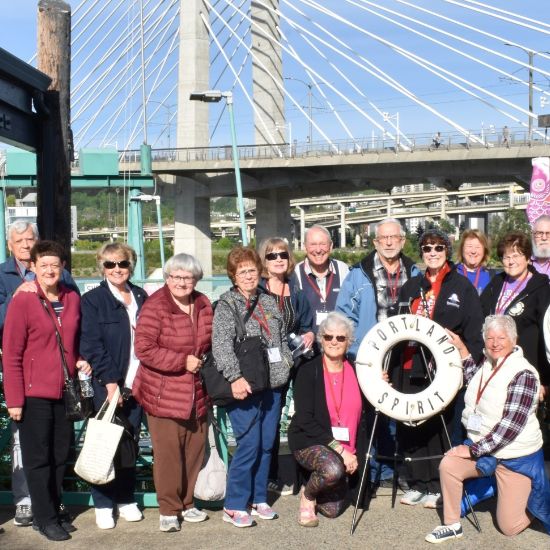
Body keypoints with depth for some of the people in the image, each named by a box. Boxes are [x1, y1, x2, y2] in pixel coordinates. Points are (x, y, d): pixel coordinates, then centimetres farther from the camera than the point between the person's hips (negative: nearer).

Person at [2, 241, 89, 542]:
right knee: (38, 459, 5)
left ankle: (54, 512, 27)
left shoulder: (72, 299, 5)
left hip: (65, 392, 5)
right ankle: (45, 519, 16)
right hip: (35, 394, -5)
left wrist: (79, 360, 2)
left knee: (59, 456, 13)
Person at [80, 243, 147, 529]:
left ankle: (126, 499, 22)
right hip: (107, 385, -4)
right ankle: (103, 505, 13)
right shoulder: (92, 300, -2)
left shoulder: (141, 297, 11)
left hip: (136, 383, 4)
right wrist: (110, 382, -15)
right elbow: (92, 345, -8)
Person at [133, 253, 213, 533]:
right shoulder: (154, 307, -12)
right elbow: (144, 349, -18)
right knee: (168, 452, -3)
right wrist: (183, 362, -18)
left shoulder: (203, 304, 7)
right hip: (164, 392, -6)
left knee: (194, 449, 11)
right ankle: (168, 510, 10)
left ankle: (187, 503, 26)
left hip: (197, 392, 6)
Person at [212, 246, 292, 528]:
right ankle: (234, 505, 5)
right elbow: (221, 344, -17)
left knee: (266, 444, 11)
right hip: (245, 387, -6)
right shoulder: (227, 304, -6)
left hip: (272, 384, 6)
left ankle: (258, 499, 24)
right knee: (248, 445, -7)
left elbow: (282, 338, 21)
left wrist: (287, 364, 11)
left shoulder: (269, 302, 13)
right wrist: (235, 377, -28)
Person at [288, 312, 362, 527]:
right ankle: (307, 496, -3)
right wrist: (337, 447, -20)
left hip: (344, 450, 4)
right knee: (332, 468, -34)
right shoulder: (308, 371, -9)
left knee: (333, 509, 1)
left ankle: (316, 493, 35)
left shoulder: (355, 372, 3)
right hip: (309, 442, -4)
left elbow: (360, 415, 10)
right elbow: (305, 420, -15)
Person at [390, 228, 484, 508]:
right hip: (410, 368, 4)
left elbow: (473, 332, -3)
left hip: (442, 369, -4)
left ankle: (437, 486, 13)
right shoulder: (410, 287, 15)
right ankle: (416, 483, 18)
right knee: (410, 427, 6)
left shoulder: (462, 287, 2)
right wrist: (392, 367, 8)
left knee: (438, 427, 2)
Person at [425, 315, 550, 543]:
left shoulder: (523, 374, -21)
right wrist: (462, 349, 15)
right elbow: (473, 380, 28)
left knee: (509, 527, -3)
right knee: (448, 465, -19)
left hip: (517, 456, -6)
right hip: (483, 449, 6)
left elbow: (510, 425, -24)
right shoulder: (486, 363, 2)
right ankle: (452, 525, -1)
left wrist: (473, 449, -20)